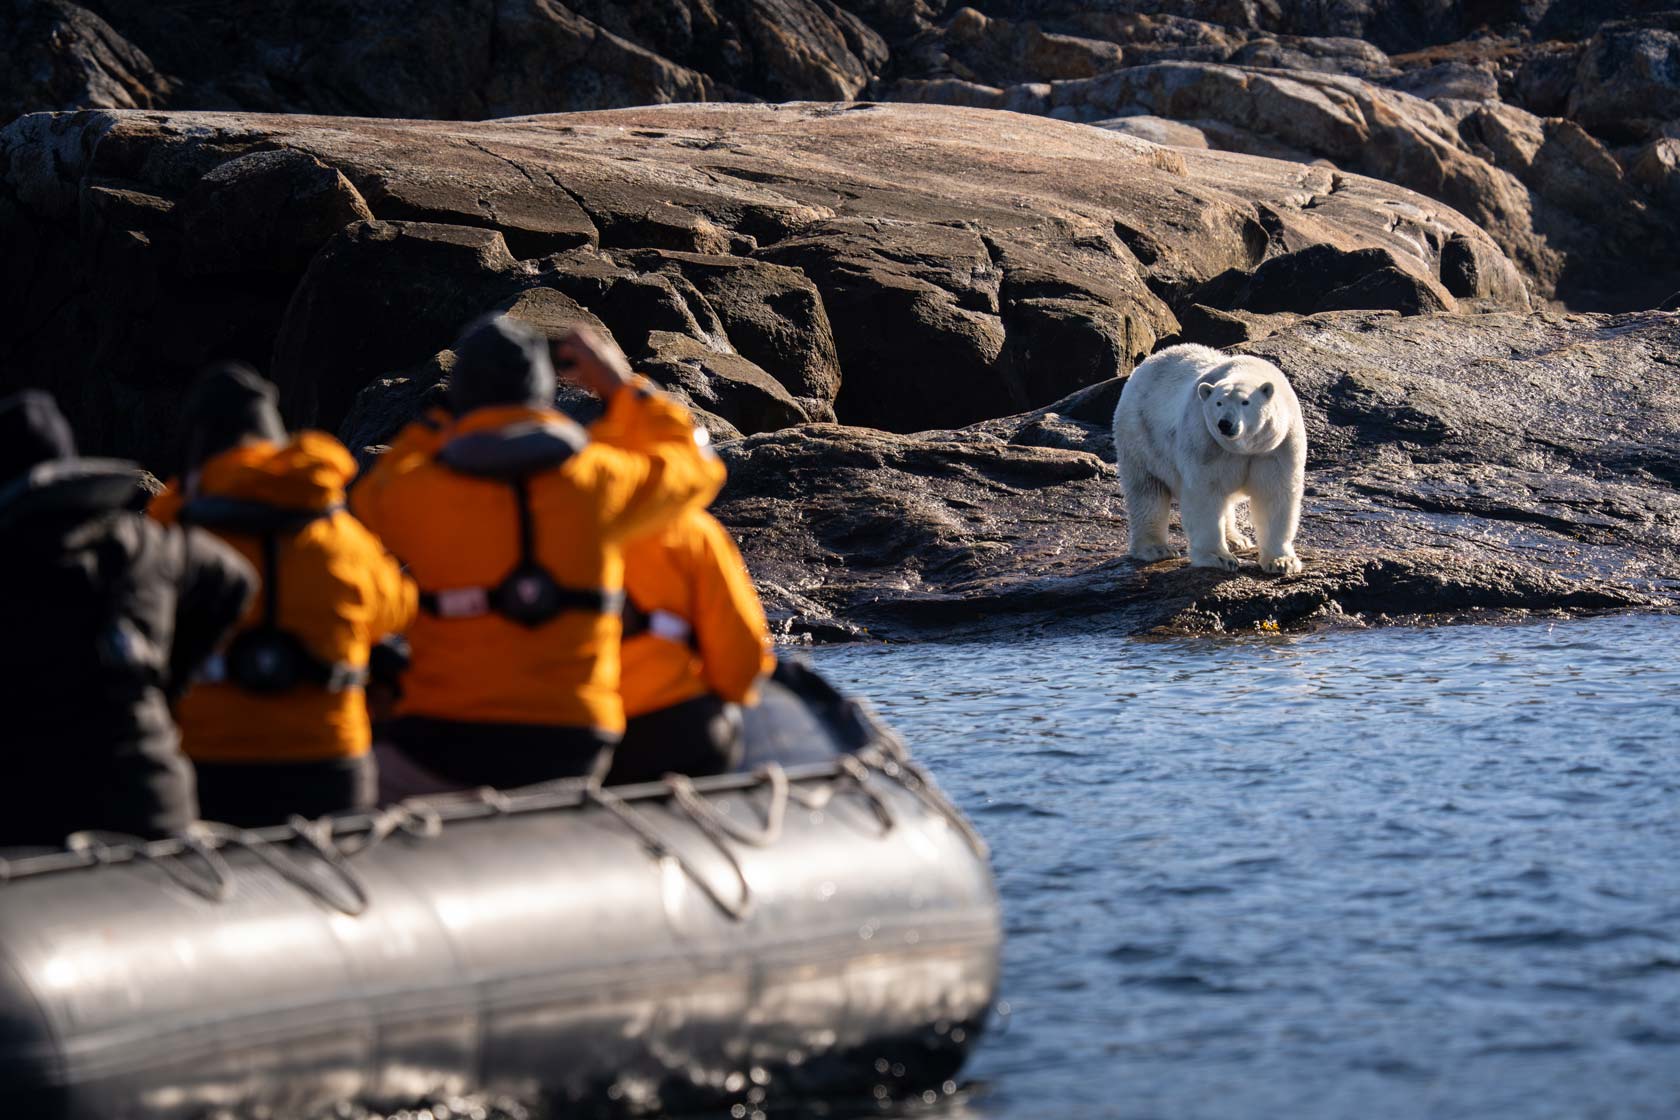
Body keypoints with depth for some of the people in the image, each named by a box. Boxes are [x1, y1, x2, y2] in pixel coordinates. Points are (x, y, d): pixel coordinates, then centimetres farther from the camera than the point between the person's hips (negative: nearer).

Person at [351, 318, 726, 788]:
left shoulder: (415, 492, -5)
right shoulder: (597, 480, -1)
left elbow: (367, 501, 21)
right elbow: (696, 467, 21)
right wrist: (622, 387, 29)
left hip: (448, 740, -2)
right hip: (569, 744, 2)